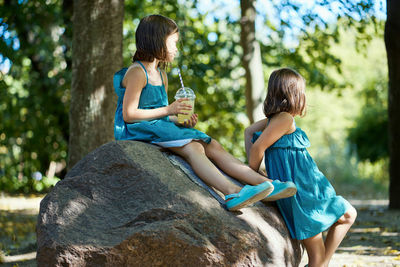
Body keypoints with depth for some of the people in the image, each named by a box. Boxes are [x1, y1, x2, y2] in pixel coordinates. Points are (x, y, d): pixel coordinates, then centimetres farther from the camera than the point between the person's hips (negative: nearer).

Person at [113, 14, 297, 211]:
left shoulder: (161, 76, 21)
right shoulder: (137, 73, -10)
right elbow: (129, 114, -17)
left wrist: (180, 120, 3)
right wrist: (168, 110, -15)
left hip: (160, 128, 9)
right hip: (137, 131, -9)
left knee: (211, 145, -7)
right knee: (192, 147, -31)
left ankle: (264, 182, -17)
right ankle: (233, 194, -50)